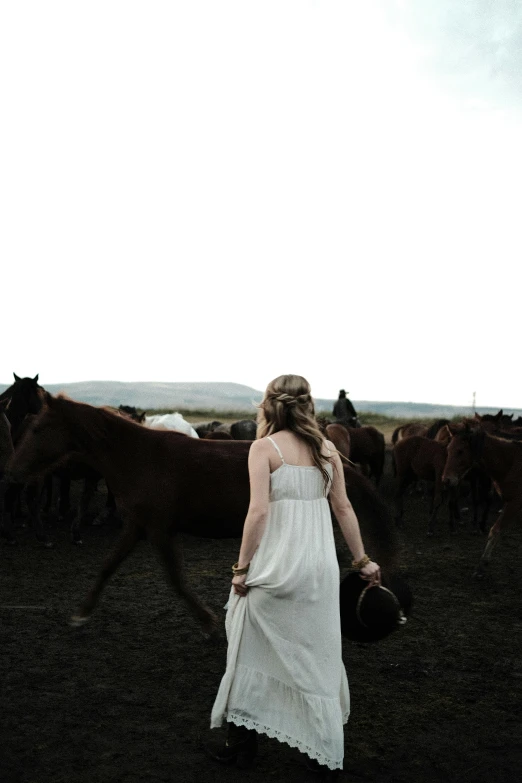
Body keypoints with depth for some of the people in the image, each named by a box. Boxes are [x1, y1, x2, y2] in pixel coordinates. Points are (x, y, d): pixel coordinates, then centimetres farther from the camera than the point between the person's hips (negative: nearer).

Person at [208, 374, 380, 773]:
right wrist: (362, 560, 17)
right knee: (318, 655, 15)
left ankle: (242, 745, 24)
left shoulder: (264, 447, -8)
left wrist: (242, 568, -9)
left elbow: (258, 510, -15)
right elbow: (344, 508, 7)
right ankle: (324, 752, 24)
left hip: (276, 564, -4)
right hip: (320, 565, 4)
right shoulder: (327, 448, 4)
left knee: (253, 651, 12)